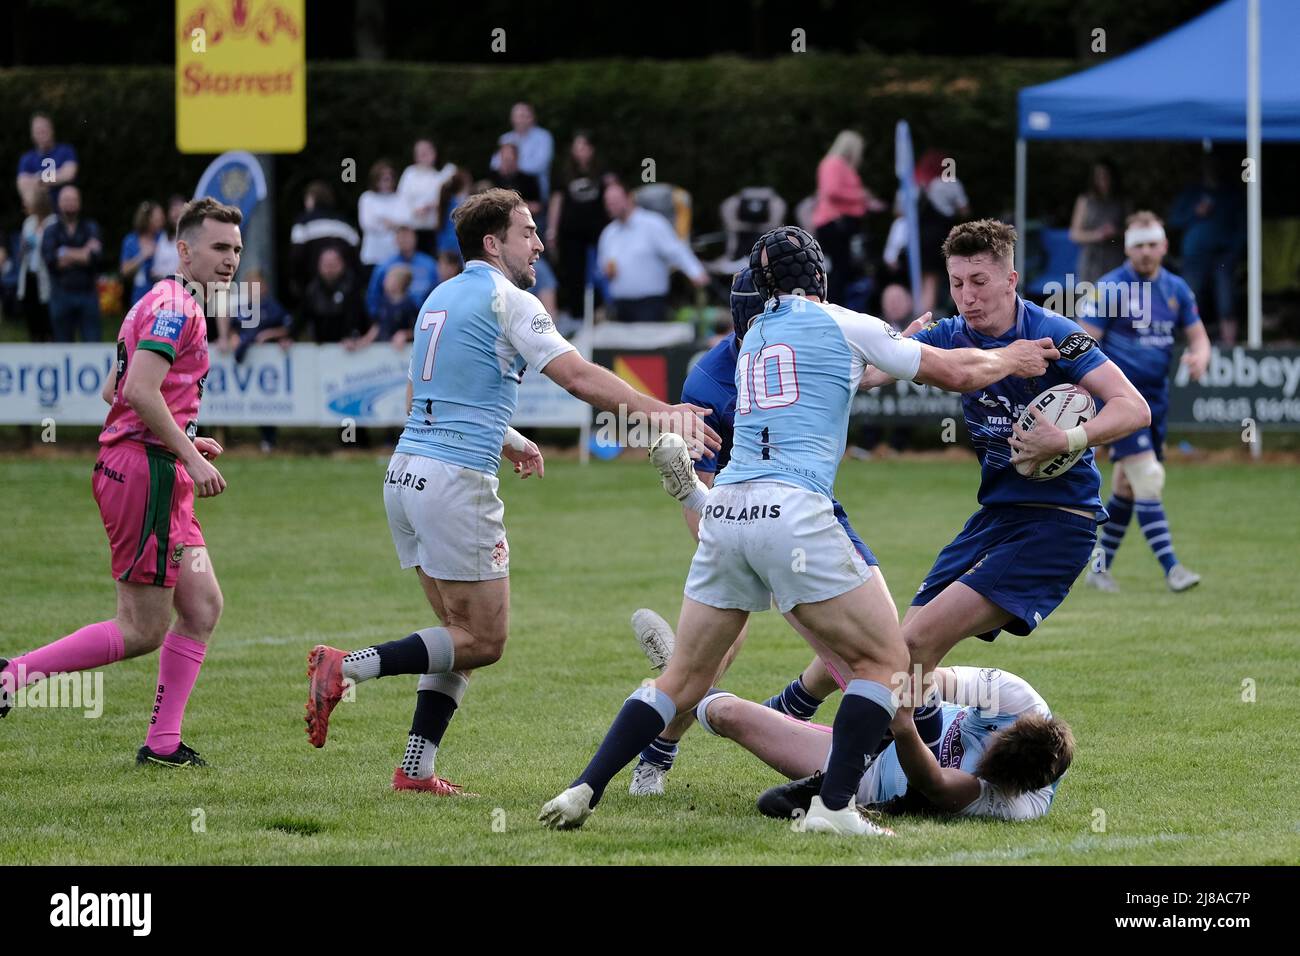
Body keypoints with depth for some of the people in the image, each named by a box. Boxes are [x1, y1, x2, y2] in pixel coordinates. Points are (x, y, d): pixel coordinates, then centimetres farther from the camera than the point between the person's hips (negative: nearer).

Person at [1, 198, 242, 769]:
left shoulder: (171, 305, 21)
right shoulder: (174, 306, -12)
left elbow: (115, 390, 26)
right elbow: (140, 390, -23)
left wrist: (182, 441, 21)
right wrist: (189, 455, -20)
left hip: (158, 474, 11)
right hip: (145, 471, -11)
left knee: (202, 605, 7)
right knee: (142, 631, -8)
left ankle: (163, 743, 8)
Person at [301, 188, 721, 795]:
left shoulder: (440, 298, 18)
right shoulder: (507, 300, -8)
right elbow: (580, 378, -14)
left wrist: (505, 440, 32)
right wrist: (660, 414, -11)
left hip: (406, 470, 9)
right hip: (457, 482, -9)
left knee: (463, 633, 14)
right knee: (484, 641, -2)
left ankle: (416, 767, 6)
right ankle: (348, 667, -13)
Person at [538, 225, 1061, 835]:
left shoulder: (753, 338, 24)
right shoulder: (842, 324, 7)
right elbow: (955, 373, 15)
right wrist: (1007, 360, 33)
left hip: (724, 511, 6)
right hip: (792, 512, -6)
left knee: (684, 680, 15)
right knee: (885, 659, 5)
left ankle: (583, 791, 5)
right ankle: (833, 806, -6)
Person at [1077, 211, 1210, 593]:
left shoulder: (1176, 289, 8)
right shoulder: (1109, 289, -10)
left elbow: (1198, 336, 16)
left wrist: (1199, 357, -9)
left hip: (1155, 397, 7)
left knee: (1127, 487, 12)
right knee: (1148, 478, -17)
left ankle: (1099, 567, 24)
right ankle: (1171, 568, -20)